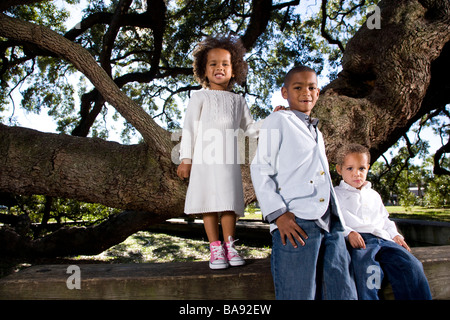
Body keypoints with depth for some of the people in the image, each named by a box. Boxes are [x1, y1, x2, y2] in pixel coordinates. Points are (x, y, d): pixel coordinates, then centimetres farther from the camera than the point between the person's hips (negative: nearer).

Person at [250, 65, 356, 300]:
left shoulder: (316, 131, 27)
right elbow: (260, 169, -4)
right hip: (296, 222, -7)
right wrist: (277, 213, -15)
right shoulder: (277, 121, 5)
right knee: (298, 295, -5)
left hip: (329, 222, 7)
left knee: (344, 293, 5)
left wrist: (337, 218, 20)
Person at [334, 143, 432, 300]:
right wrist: (349, 233, -18)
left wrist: (396, 235, 17)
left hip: (382, 238, 6)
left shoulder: (373, 195, 30)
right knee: (365, 268, -37)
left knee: (411, 265, -20)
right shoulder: (337, 194, 10)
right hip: (357, 241, -5)